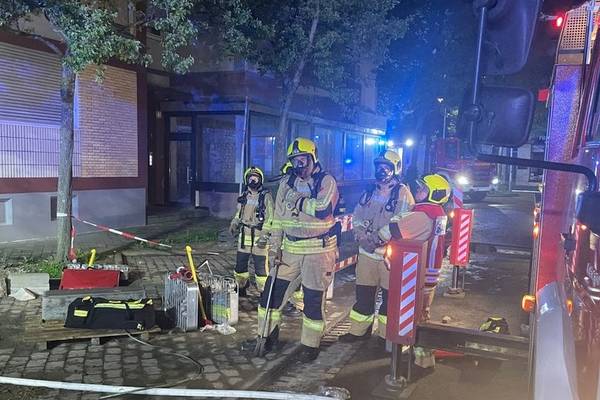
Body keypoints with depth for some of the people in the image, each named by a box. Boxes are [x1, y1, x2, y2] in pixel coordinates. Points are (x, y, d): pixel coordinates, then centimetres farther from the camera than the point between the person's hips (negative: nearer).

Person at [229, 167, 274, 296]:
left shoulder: (266, 196, -7)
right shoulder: (244, 196, 12)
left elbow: (269, 218, -12)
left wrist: (264, 236, -20)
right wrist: (234, 224, 4)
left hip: (259, 236, -6)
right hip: (244, 235, 6)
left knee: (261, 267, -2)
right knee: (240, 264, 13)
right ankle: (241, 288, 31)